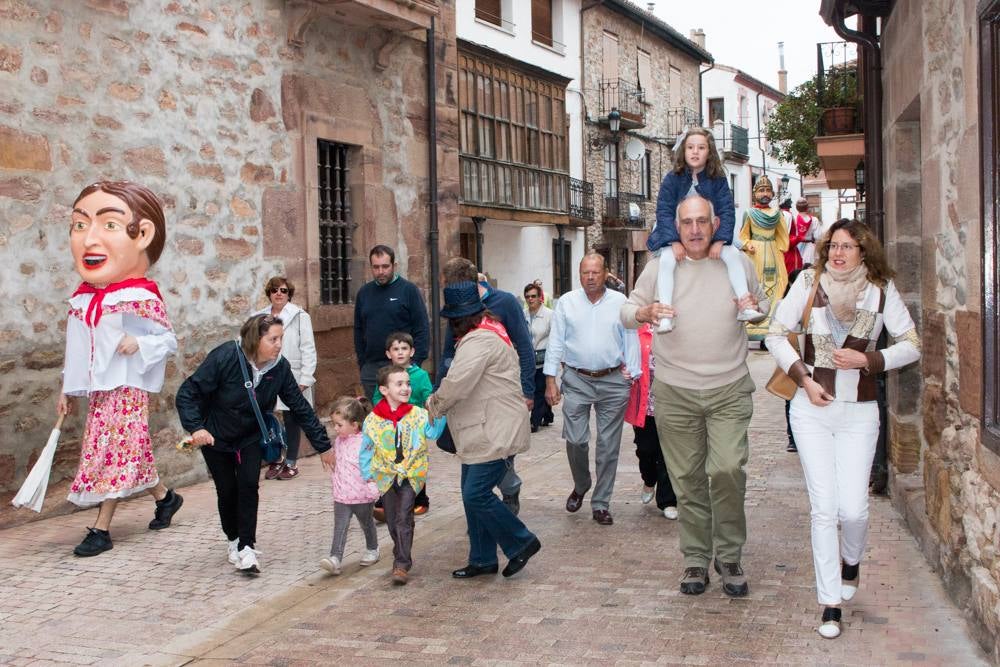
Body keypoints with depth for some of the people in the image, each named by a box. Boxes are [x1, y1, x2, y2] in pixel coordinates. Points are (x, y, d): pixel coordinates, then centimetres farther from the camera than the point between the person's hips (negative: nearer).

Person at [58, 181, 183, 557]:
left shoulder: (141, 298, -15)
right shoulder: (82, 299, 4)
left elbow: (169, 341, -8)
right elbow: (77, 351, 14)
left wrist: (139, 344, -25)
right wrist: (68, 390, 17)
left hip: (126, 388, -6)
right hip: (97, 390, 6)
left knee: (116, 454, -3)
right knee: (125, 454, 13)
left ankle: (101, 529, 4)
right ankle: (165, 497, 33)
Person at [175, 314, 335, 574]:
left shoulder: (280, 367, -19)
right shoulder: (225, 357, -30)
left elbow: (300, 408, -10)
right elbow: (187, 393, -25)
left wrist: (323, 446, -8)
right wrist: (195, 427, -39)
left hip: (250, 437, 2)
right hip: (215, 436, -2)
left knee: (249, 485, -14)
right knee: (227, 490, 4)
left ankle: (247, 548, -5)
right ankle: (234, 540, 30)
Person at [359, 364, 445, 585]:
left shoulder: (417, 415, -7)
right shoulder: (372, 420, -5)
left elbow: (433, 432, -21)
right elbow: (366, 452, 3)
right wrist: (366, 478, 4)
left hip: (411, 474, -2)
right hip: (386, 476, 2)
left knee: (404, 519, -9)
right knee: (393, 521, 12)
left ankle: (402, 565, -6)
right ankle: (402, 557, 32)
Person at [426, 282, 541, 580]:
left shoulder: (481, 341, -19)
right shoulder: (479, 335, 17)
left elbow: (456, 384, -24)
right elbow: (461, 381, 20)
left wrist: (434, 406, -7)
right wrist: (441, 405, 7)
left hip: (495, 435, -11)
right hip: (483, 434, 11)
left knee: (476, 495, -11)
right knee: (473, 494, 12)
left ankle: (521, 543, 6)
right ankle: (482, 559, 22)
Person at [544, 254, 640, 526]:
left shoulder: (620, 302, 4)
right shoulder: (567, 302, 5)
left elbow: (631, 342, 5)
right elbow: (555, 342, 4)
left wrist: (632, 378, -1)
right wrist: (550, 380, -1)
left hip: (613, 382, 0)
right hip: (576, 380, 0)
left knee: (608, 446, 4)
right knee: (575, 440, -3)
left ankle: (601, 504, 15)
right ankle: (580, 486, 27)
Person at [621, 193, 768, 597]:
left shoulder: (738, 264, 6)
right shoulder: (659, 266, 3)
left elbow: (767, 308, 19)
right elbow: (626, 313, 7)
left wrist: (756, 308, -6)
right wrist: (646, 312, -16)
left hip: (729, 389, 0)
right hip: (675, 392, 1)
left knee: (728, 469, -13)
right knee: (687, 479, 6)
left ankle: (729, 556, 6)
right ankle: (695, 559, 20)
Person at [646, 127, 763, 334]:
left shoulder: (717, 179, -3)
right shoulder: (672, 179, -8)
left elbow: (727, 210, -7)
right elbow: (664, 211, -13)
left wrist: (720, 240, -20)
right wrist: (674, 242, -25)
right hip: (675, 236, -2)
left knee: (733, 254, -20)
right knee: (667, 260, -30)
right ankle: (665, 315, -32)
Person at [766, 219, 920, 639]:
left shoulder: (881, 289, -2)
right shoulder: (809, 282, -3)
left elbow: (912, 345, 3)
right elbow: (776, 335, 3)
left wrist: (867, 360, -11)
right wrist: (804, 378, -7)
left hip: (859, 412, 0)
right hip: (812, 409, 0)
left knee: (853, 509, -5)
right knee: (823, 508, -3)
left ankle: (851, 560, 31)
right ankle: (830, 603, 10)